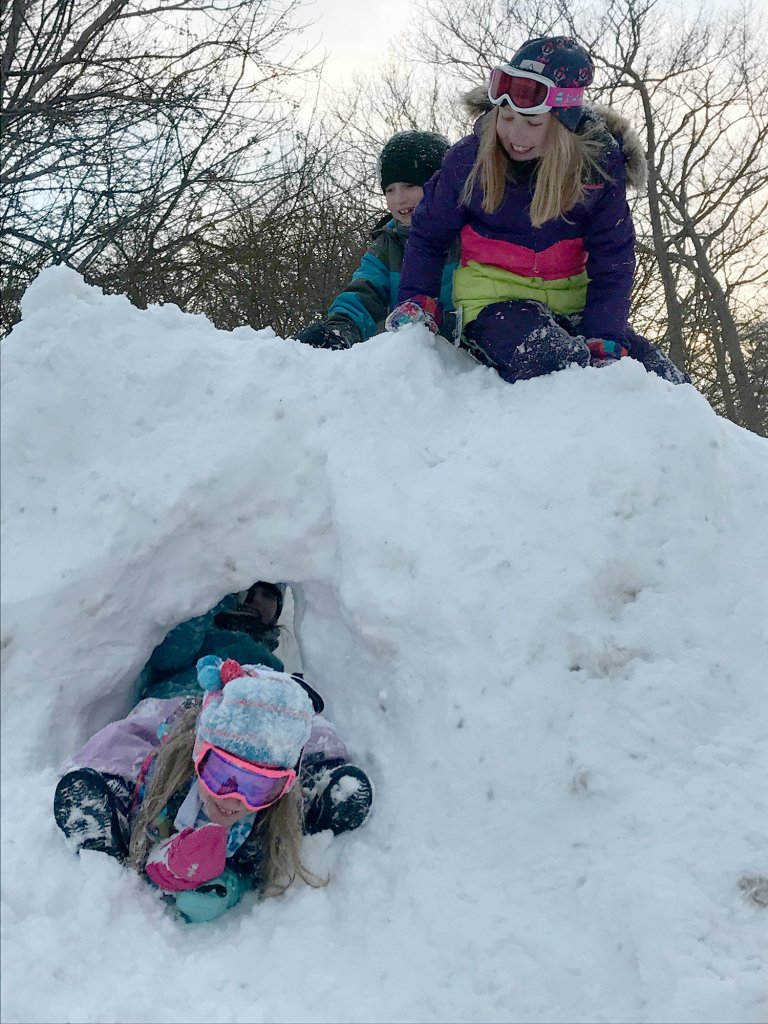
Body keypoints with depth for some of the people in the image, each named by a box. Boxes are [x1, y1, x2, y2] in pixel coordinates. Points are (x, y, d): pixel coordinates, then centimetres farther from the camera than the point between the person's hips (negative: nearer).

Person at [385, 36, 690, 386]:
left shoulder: (600, 162, -9)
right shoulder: (470, 157, -11)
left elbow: (612, 264, -6)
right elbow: (428, 236, 5)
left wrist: (603, 343, -17)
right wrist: (416, 302, -7)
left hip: (572, 303, 3)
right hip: (493, 300, -3)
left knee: (670, 384, -10)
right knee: (560, 367, -36)